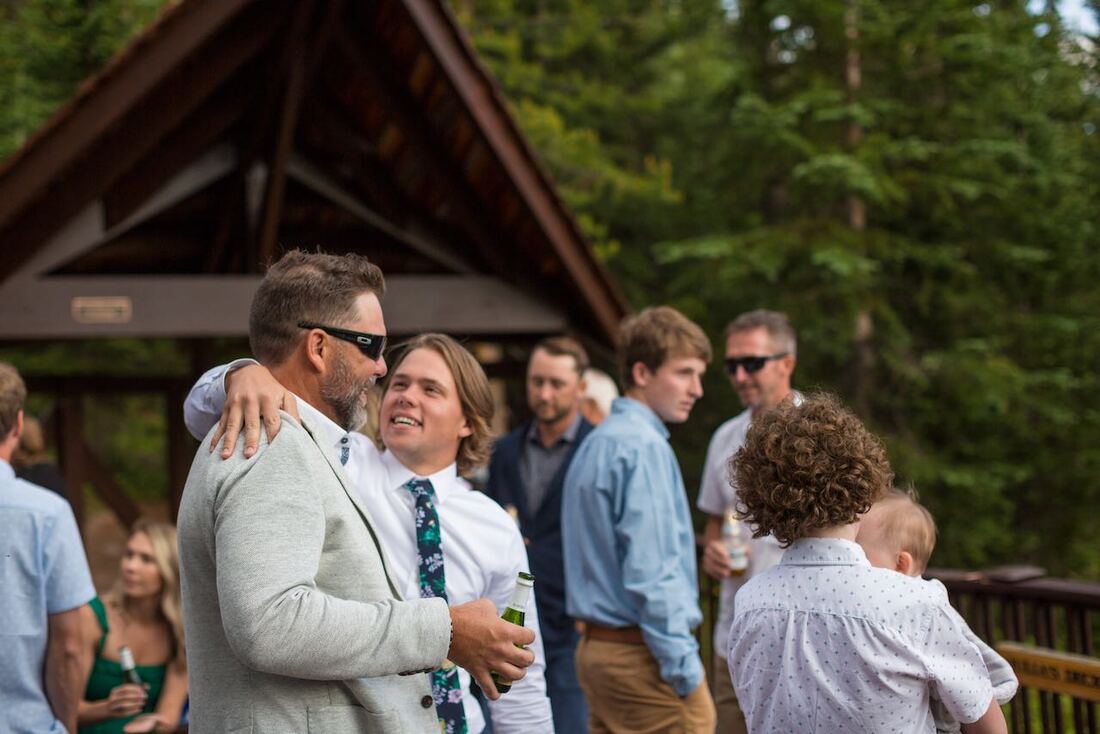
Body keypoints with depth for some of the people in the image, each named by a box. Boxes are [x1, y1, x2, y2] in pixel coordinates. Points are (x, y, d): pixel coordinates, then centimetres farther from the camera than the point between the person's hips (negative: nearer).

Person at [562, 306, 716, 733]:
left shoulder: (595, 444, 15)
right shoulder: (645, 447, -14)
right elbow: (653, 573, -20)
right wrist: (685, 669, -18)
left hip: (598, 646, 10)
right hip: (643, 652, -9)